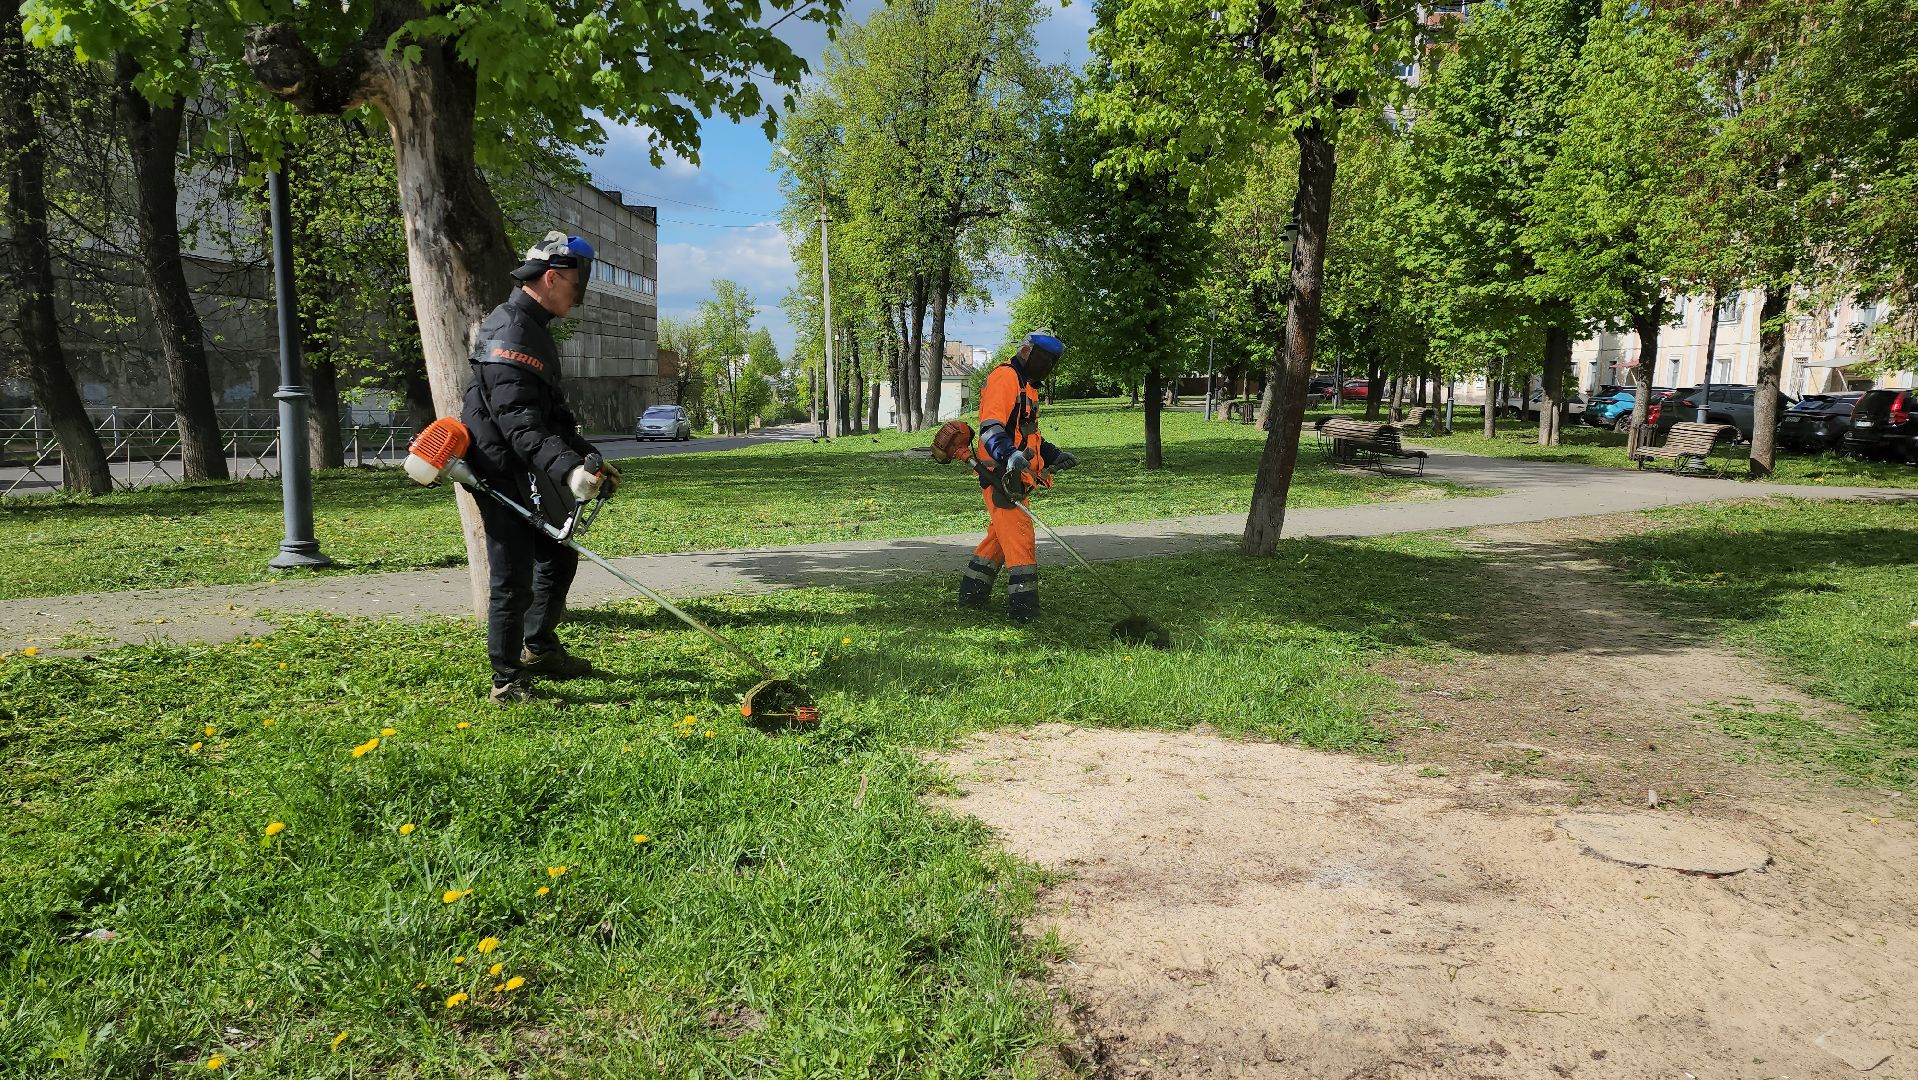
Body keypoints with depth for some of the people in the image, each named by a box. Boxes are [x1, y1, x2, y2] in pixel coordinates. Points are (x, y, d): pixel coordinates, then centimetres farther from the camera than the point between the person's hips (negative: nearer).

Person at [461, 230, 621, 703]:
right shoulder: (510, 332, -19)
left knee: (559, 558, 20)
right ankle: (507, 681, 8)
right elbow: (517, 420, -30)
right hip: (501, 474, -11)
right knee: (514, 579, -5)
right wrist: (566, 468, -41)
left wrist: (589, 456, 11)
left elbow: (552, 412, 20)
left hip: (529, 475, 11)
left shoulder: (534, 329, 15)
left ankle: (539, 650, 37)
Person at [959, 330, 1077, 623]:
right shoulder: (1004, 378, -10)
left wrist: (1053, 456, 19)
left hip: (1014, 477, 11)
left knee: (999, 536, 17)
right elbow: (990, 428, -23)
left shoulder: (1027, 387, 24)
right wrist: (1009, 455, -38)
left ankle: (971, 594, 28)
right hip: (999, 475, -11)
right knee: (1020, 537, -12)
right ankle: (1023, 607, -9)